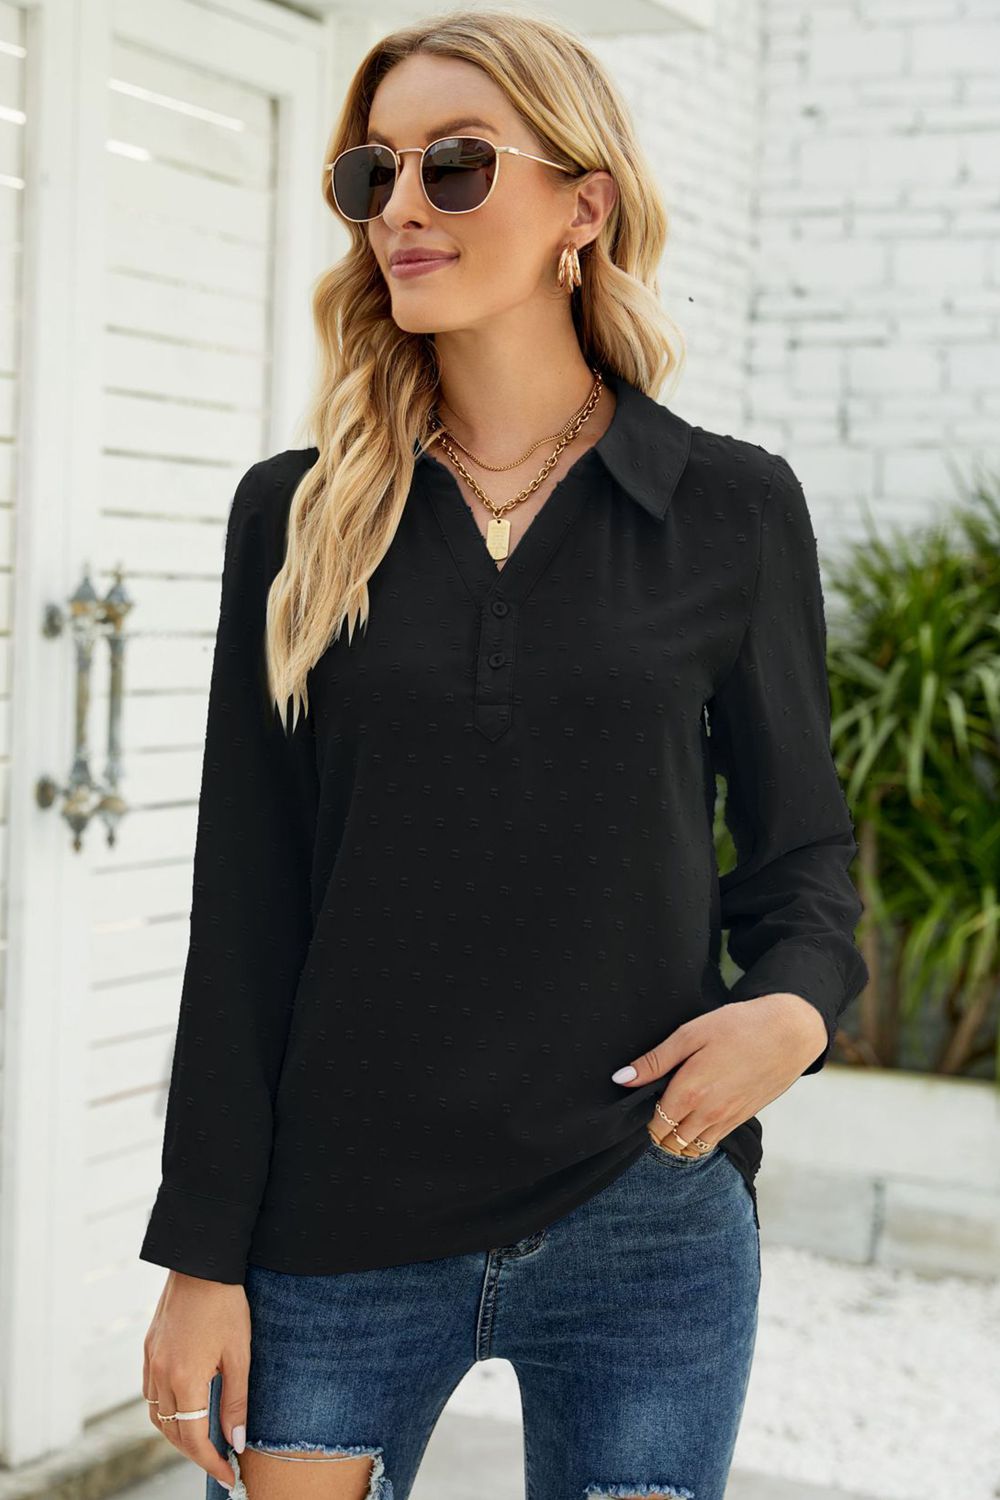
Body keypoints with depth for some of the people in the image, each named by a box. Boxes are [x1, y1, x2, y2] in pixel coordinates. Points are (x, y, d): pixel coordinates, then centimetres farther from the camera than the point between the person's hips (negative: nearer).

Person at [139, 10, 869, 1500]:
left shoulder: (733, 508, 0)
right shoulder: (298, 514, 3)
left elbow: (804, 841, 9)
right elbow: (245, 905, 2)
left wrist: (799, 1003, -14)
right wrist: (202, 1255, -1)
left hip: (645, 1224, 0)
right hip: (336, 1237, 1)